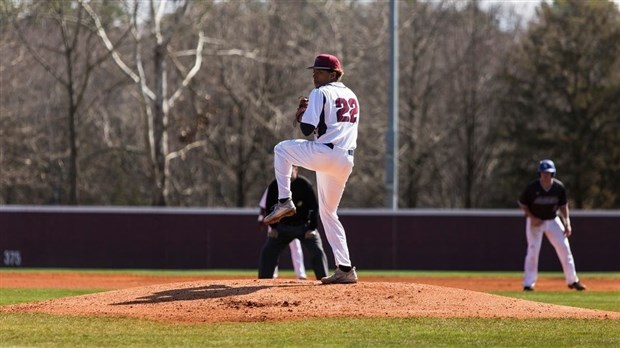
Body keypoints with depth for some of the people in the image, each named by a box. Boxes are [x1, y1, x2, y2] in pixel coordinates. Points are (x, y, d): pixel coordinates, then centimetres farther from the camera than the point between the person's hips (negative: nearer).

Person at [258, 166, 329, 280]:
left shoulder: (304, 184, -18)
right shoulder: (274, 186, -11)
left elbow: (314, 207, -12)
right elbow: (269, 207, 2)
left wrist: (312, 228, -17)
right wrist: (273, 227, -5)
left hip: (304, 226, -2)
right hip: (283, 226, 2)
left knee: (317, 252, -16)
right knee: (267, 252, -8)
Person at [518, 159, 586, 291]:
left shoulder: (559, 187, -10)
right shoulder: (532, 188, -18)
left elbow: (563, 206, 2)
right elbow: (522, 203, -5)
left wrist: (567, 223, -6)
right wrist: (531, 217, -16)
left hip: (553, 220, 3)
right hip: (535, 221, -3)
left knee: (564, 248, -1)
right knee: (533, 251, -9)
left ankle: (572, 280, 9)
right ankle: (528, 283, -2)